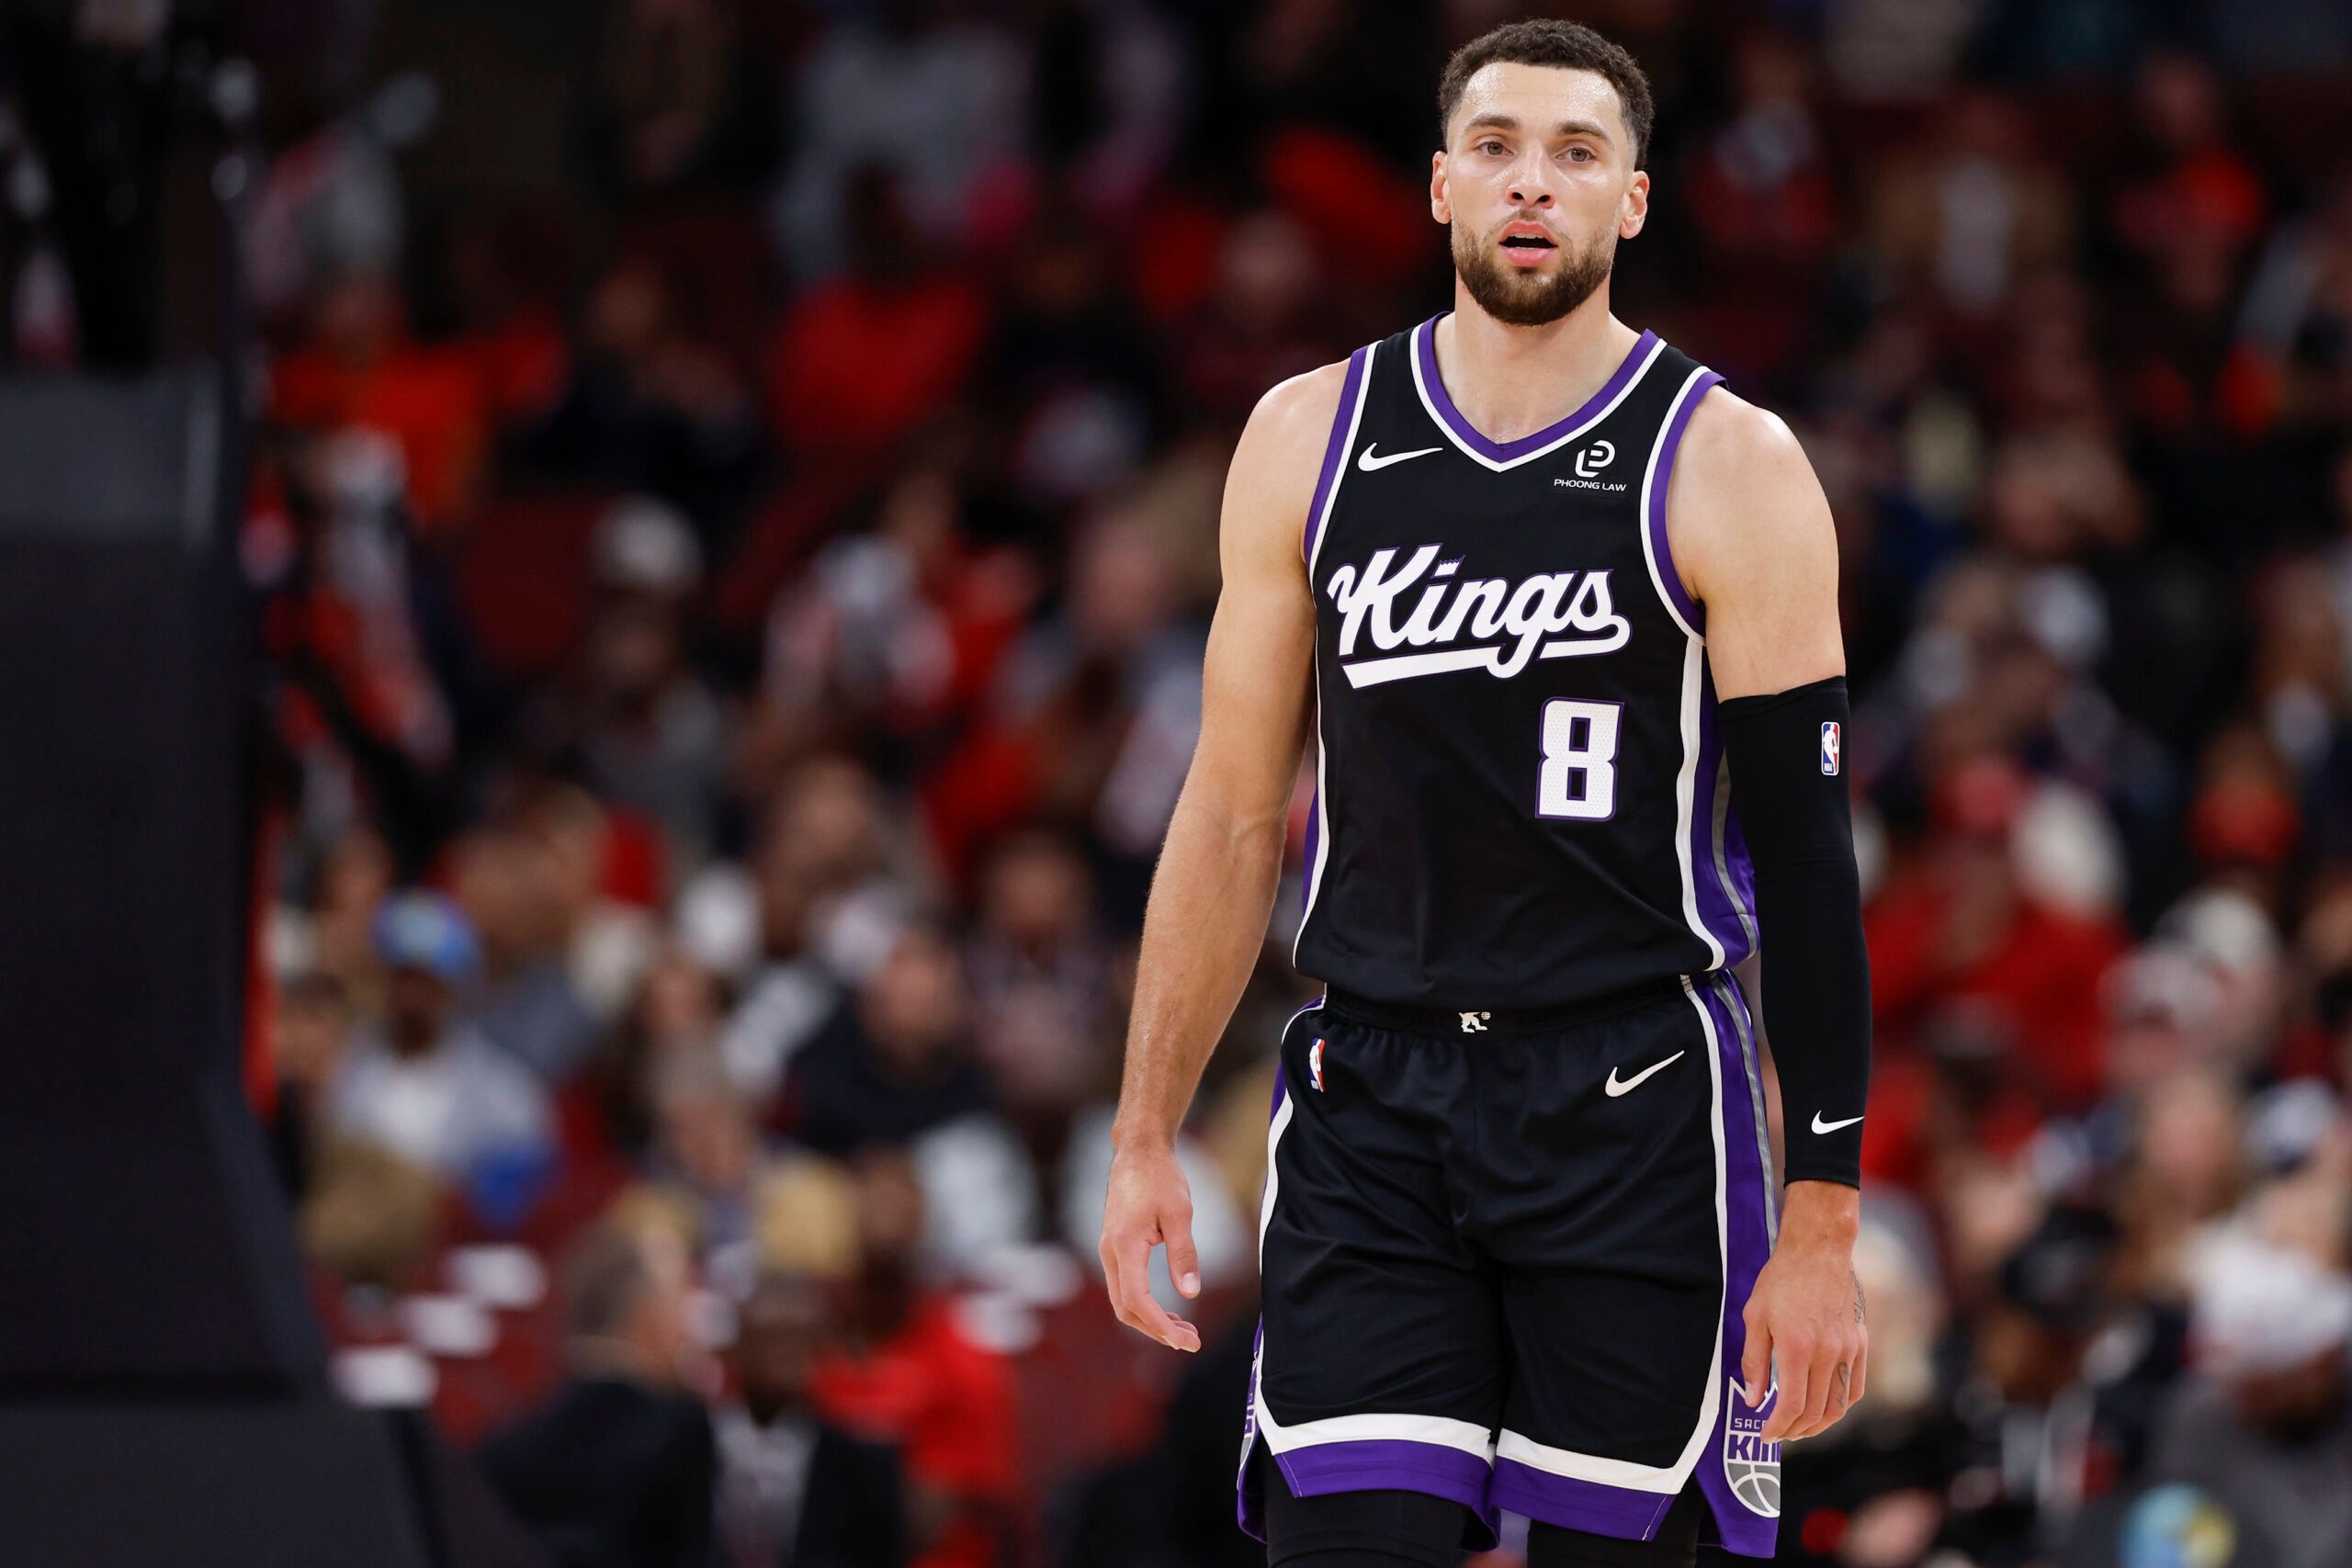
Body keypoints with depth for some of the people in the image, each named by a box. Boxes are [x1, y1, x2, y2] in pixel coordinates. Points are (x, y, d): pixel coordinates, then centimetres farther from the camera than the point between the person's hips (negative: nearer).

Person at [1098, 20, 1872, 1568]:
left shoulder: (1729, 468, -3)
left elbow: (1808, 855, -5)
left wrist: (1824, 1223, -10)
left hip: (1632, 1108, -2)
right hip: (1373, 1106, 2)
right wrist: (1146, 1141, 9)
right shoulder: (1309, 441, 7)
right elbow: (1234, 816, 13)